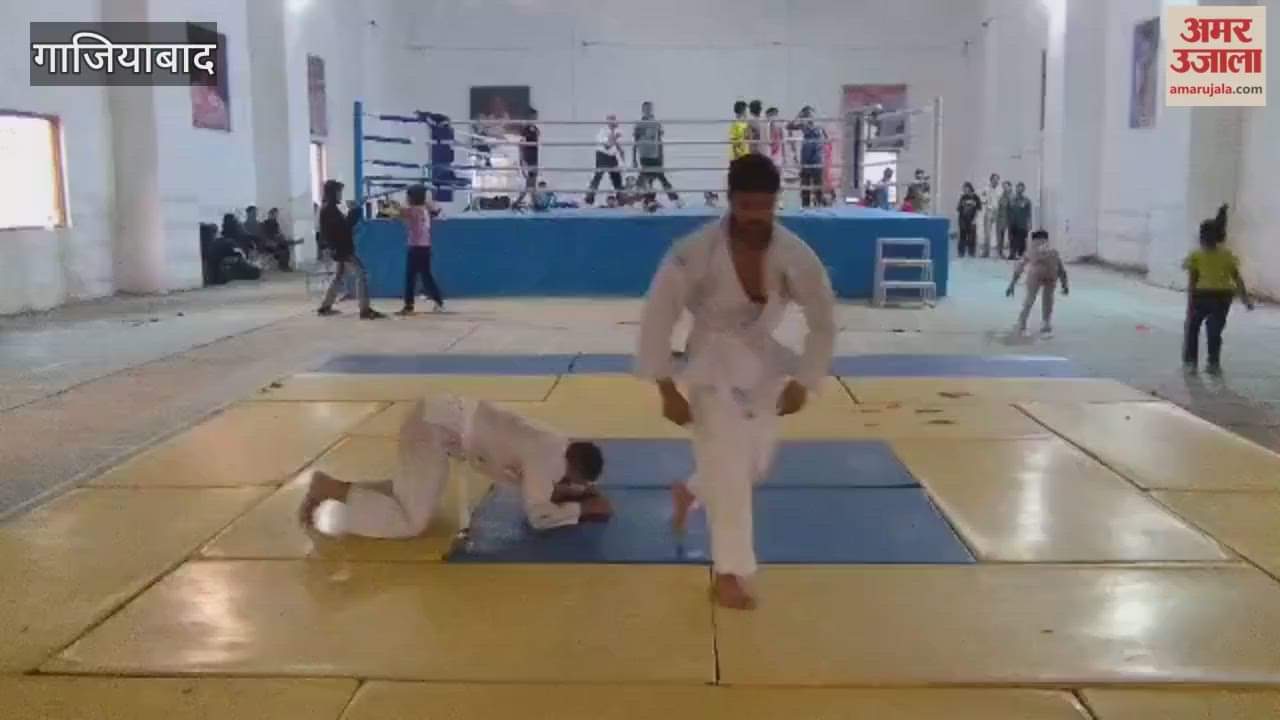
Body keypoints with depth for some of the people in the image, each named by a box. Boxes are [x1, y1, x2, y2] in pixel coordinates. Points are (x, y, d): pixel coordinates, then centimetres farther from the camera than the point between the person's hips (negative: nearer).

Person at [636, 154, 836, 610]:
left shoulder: (795, 256, -18)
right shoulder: (696, 252, -26)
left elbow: (823, 321, -4)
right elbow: (657, 316, -18)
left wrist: (803, 382, -8)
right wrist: (667, 389, -19)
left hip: (764, 360, 4)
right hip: (713, 360, -4)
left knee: (755, 462, 14)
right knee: (727, 462, -12)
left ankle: (689, 492, 45)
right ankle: (730, 572, 1)